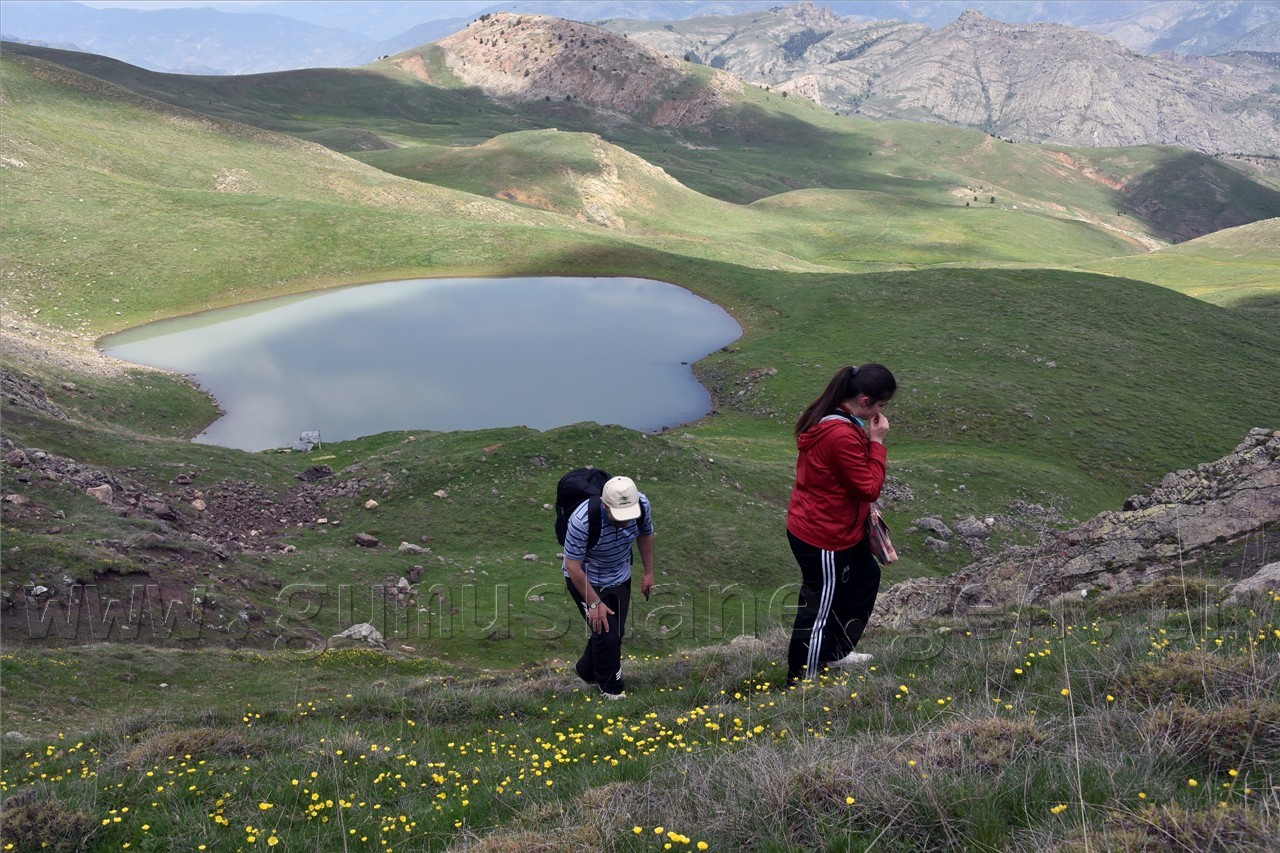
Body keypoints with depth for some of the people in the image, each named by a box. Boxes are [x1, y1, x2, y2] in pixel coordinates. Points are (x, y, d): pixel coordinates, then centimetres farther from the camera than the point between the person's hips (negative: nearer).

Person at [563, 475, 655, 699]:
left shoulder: (642, 505, -23)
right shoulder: (583, 521, -38)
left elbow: (645, 535, 1)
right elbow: (573, 566, -26)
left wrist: (649, 573, 7)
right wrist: (594, 603, -20)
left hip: (620, 578, 5)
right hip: (587, 581, -5)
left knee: (617, 631, 14)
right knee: (606, 634, -8)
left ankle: (587, 671, 40)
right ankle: (612, 690, 16)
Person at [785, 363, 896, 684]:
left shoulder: (828, 417, 1)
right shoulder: (842, 436, -32)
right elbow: (870, 489, -21)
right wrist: (877, 442, -17)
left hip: (834, 528, 10)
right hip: (824, 538, -10)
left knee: (866, 577, 28)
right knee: (820, 609, 7)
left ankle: (836, 652, 44)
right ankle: (801, 682, 27)